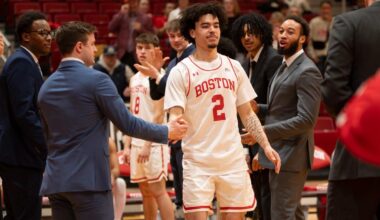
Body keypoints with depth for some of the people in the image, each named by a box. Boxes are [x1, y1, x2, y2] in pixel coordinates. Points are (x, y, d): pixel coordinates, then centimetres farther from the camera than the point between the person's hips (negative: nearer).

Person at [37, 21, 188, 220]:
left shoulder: (46, 87, 11)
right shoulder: (96, 80, -10)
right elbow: (127, 124, -8)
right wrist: (166, 132, 4)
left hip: (55, 181, 7)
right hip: (89, 181, -7)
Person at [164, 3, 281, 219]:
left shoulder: (234, 67, 9)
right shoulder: (181, 72, -5)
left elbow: (247, 113, 14)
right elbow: (175, 118, -10)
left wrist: (266, 145, 5)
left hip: (233, 161, 4)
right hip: (198, 163, -4)